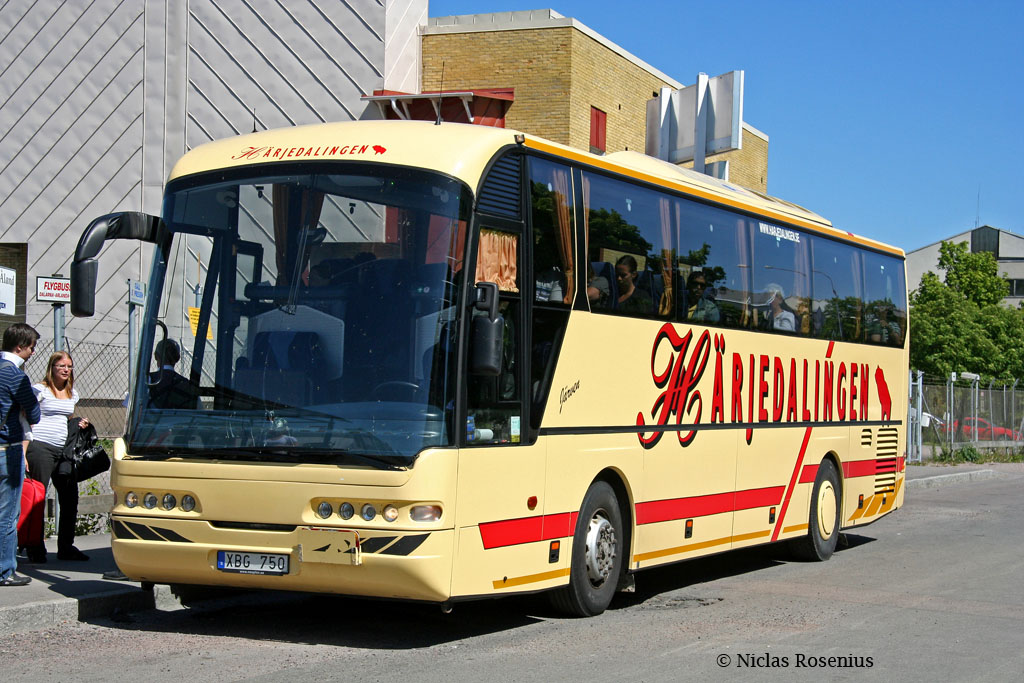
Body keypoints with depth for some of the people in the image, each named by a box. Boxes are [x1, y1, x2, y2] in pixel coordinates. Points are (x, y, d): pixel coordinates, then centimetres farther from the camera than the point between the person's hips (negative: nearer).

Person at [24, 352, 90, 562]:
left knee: (70, 497, 5)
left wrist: (80, 423, 9)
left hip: (63, 450, 7)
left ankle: (66, 547, 16)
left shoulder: (72, 393, 17)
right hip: (40, 448, -7)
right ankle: (36, 548, 2)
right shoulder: (40, 390, -3)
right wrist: (23, 450, -14)